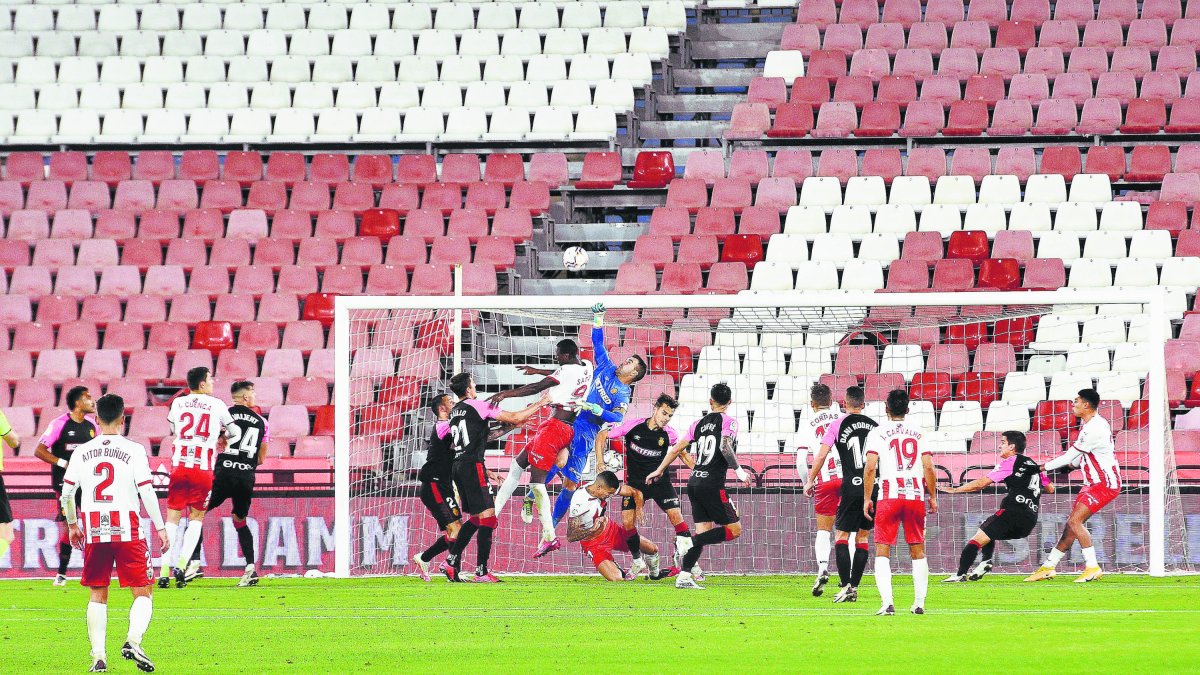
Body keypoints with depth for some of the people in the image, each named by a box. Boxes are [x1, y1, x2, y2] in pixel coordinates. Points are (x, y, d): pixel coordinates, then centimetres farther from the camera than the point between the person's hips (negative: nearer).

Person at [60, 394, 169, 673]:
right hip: (128, 530, -3)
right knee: (143, 592, 4)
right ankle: (133, 640, -20)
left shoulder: (82, 452, 5)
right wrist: (160, 527, -1)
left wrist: (72, 525, 20)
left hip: (93, 532, 3)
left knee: (98, 595, 12)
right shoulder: (133, 450, -4)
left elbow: (66, 493, 5)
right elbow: (147, 492, -8)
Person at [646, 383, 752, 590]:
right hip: (712, 485, -7)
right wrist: (739, 471, -14)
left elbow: (677, 449, 16)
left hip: (694, 482, 7)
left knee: (704, 530, 10)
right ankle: (690, 542, -16)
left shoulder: (700, 423, 12)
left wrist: (659, 470, 28)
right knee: (734, 530, -1)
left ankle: (684, 576, 1)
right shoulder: (728, 422, -5)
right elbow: (725, 447, -22)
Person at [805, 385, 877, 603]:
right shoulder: (874, 426, 8)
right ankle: (854, 587, 10)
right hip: (875, 487, 3)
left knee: (842, 535, 3)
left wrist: (810, 481, 5)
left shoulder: (837, 425, -1)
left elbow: (821, 456, -7)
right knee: (862, 537, 12)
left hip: (852, 487, -3)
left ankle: (845, 585, -11)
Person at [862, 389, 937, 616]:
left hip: (889, 496, -3)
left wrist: (867, 499, 1)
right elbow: (929, 467, 3)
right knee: (918, 550, 13)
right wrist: (932, 497, 12)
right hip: (916, 495, 3)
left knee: (882, 551, 0)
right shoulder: (919, 433, 9)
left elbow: (870, 468, -6)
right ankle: (920, 602, 11)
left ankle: (887, 602, -16)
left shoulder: (878, 433, 1)